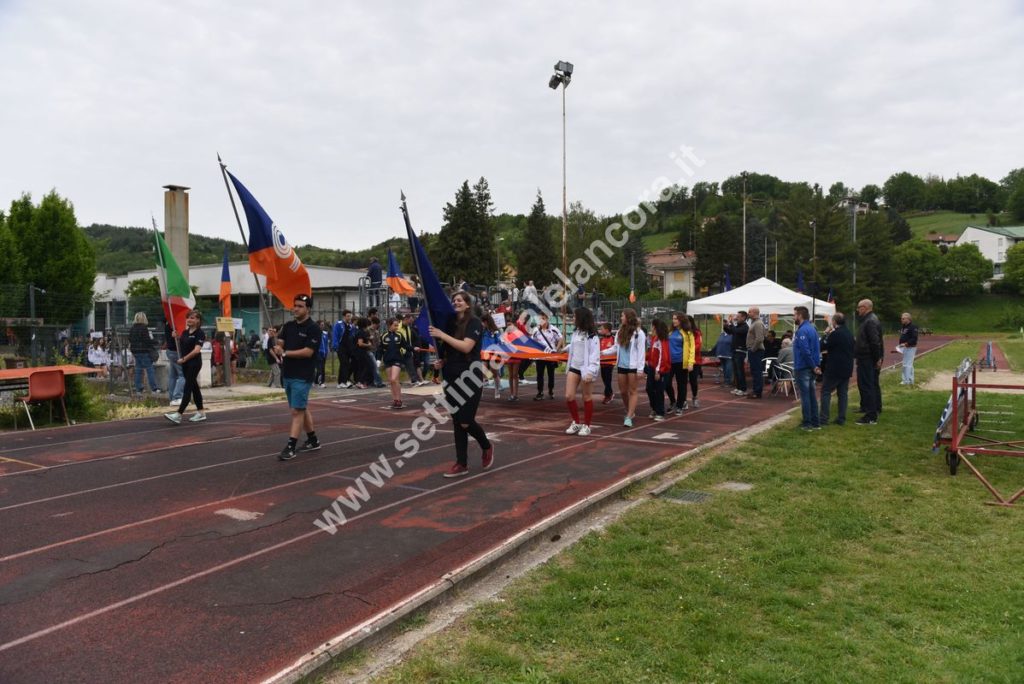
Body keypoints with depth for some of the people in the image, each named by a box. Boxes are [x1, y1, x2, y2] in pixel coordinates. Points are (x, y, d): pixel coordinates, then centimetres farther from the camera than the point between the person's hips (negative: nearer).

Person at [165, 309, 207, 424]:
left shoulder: (199, 333, -11)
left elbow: (196, 350, -18)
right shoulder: (184, 332, 11)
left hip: (194, 363, -8)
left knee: (188, 388, -10)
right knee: (194, 387, 12)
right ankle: (201, 413, 19)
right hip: (185, 363, 8)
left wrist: (184, 359, -16)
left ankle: (178, 415, -16)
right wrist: (176, 338, 2)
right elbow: (180, 347, 18)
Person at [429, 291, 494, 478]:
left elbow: (466, 347, -22)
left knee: (466, 422, -6)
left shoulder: (474, 323, -9)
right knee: (457, 423, 7)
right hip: (452, 378, 7)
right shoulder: (450, 323, 11)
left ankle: (487, 447, 23)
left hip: (469, 377, -7)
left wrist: (442, 335, -21)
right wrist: (441, 361, 2)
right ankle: (461, 464, 14)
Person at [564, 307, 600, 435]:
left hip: (585, 369, -6)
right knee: (569, 396, -1)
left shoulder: (591, 335, -12)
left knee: (586, 397, 4)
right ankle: (576, 422, 16)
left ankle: (586, 425, 16)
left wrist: (590, 372, -24)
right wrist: (568, 367, 16)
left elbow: (595, 355, -16)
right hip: (573, 368, 7)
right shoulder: (575, 333, 11)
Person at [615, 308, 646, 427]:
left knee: (632, 391, -2)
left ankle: (629, 417, -5)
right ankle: (630, 412, 29)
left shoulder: (639, 333, -7)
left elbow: (641, 351, -10)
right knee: (622, 391, 10)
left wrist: (640, 369, -14)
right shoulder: (620, 332, 10)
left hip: (633, 366, -6)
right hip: (621, 365, 6)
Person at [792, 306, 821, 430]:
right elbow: (817, 348, 16)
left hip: (802, 368, -9)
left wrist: (813, 366, -18)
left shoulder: (802, 330, -18)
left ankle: (807, 423, 2)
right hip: (811, 368, 9)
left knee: (805, 395, -2)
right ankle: (815, 422, 18)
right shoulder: (812, 328, 13)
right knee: (812, 395, 13)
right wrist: (816, 364, 10)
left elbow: (805, 351, -25)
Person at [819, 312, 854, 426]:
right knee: (842, 393, 11)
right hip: (847, 368, 8)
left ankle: (823, 419, -6)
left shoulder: (835, 334, -16)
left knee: (826, 392, -3)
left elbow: (823, 347, -12)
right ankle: (841, 418, 11)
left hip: (834, 369, -8)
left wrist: (826, 334, 0)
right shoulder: (849, 334, 11)